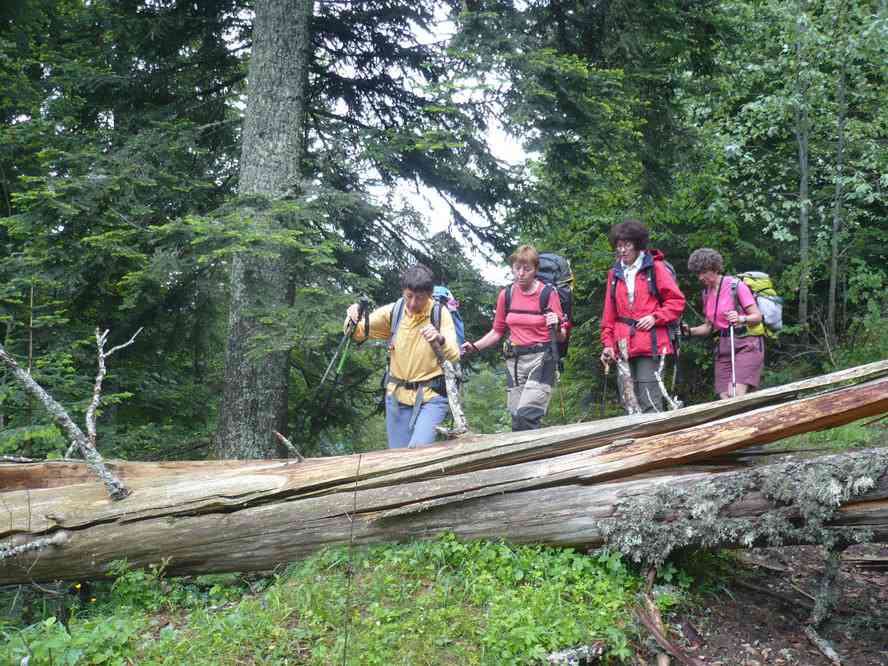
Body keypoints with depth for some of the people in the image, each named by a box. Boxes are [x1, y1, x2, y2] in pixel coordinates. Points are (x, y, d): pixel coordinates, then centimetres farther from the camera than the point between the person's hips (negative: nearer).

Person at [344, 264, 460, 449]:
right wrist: (353, 320, -25)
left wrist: (440, 339, -40)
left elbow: (454, 356, -18)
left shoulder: (440, 314, -10)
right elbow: (358, 333, -2)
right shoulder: (392, 311, -3)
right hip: (397, 394, 3)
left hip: (432, 395, -3)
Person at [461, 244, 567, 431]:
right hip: (514, 360, 4)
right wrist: (474, 347, 4)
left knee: (526, 416, -21)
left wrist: (557, 326, -22)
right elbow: (497, 331, 17)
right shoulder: (506, 294, 5)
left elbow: (562, 337, 0)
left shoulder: (548, 294, -6)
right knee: (517, 422, 4)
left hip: (541, 359, -4)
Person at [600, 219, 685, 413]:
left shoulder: (655, 268, 2)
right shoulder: (615, 273, 15)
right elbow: (609, 314, 17)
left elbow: (677, 301, 1)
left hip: (650, 344, -4)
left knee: (650, 403, -10)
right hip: (623, 346, 5)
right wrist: (607, 343, 10)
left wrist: (655, 317, -10)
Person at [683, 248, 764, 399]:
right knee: (725, 398, -4)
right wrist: (688, 330, 1)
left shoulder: (735, 285, -9)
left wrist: (741, 319, -30)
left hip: (746, 344, -6)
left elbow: (757, 316, -10)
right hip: (724, 346, 6)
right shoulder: (707, 293, 11)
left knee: (735, 395, -22)